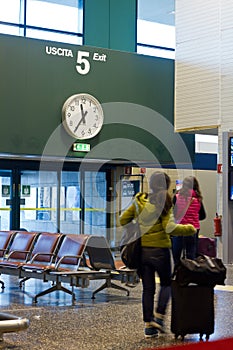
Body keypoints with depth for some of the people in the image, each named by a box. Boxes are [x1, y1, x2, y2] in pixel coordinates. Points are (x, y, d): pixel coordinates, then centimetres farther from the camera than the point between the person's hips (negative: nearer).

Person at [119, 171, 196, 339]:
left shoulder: (139, 201, 3)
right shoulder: (163, 203, -12)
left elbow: (123, 219, 5)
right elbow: (170, 228, -20)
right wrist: (189, 229, -7)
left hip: (141, 250, 4)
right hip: (160, 250, -4)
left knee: (148, 288, 12)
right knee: (166, 283, 18)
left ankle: (149, 325, 12)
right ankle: (159, 316, 5)